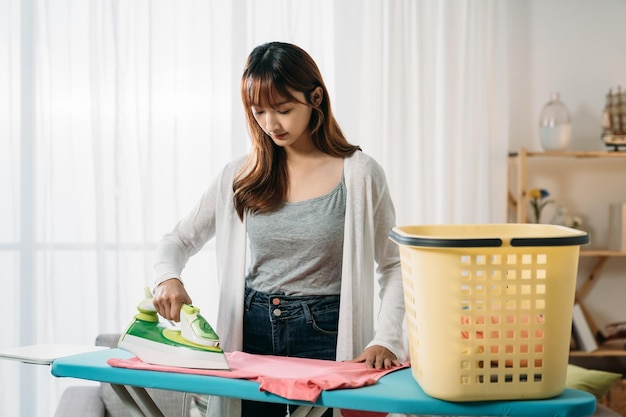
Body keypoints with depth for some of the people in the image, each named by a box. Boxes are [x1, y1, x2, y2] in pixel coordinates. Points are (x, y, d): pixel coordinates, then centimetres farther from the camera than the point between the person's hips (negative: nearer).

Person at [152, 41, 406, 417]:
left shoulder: (359, 174, -5)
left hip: (324, 338, -3)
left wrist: (385, 341, -14)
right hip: (250, 333, 3)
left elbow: (394, 266, -2)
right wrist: (168, 278, -10)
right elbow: (179, 240, 12)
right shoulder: (241, 175, 5)